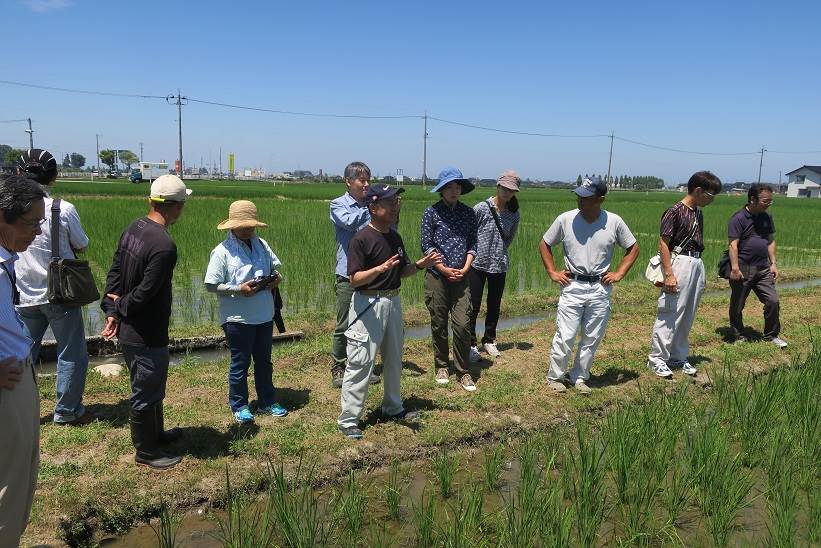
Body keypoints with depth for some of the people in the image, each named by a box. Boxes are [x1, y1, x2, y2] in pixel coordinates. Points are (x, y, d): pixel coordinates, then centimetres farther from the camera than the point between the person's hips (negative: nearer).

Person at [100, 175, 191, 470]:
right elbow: (144, 293, -25)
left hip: (128, 329, 9)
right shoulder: (164, 246, -27)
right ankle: (146, 452, 27)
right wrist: (120, 306, -6)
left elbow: (115, 271, 6)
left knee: (153, 386, 26)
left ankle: (156, 433, 45)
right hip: (146, 335, -9)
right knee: (146, 392, 9)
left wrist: (112, 311, 4)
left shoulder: (133, 229, 2)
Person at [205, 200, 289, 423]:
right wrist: (239, 289, -22)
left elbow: (275, 266, 17)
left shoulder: (261, 245, 3)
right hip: (238, 319, -5)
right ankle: (239, 406, 26)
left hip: (264, 315, 6)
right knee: (240, 363, 9)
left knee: (264, 361, 18)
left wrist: (276, 278, -5)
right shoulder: (222, 251, -12)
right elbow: (211, 285, -12)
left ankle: (266, 402, 33)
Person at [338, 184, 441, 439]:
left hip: (393, 301, 8)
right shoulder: (361, 239, -16)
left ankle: (393, 408, 37)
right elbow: (354, 279, -20)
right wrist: (380, 269, -34)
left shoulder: (395, 237, 8)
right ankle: (348, 420, 7)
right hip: (367, 304, -8)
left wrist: (420, 264, -2)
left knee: (394, 359, 20)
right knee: (360, 363, -5)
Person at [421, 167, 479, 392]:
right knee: (439, 324, 7)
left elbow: (472, 243, 8)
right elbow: (426, 245, -2)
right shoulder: (431, 212, -1)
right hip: (436, 275, -1)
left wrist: (465, 268, -6)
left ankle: (463, 371, 7)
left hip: (461, 277, 1)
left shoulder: (468, 213, 7)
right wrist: (444, 269, -9)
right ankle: (441, 366, 24)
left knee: (462, 324, -5)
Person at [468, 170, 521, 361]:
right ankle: (471, 344, 13)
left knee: (494, 307, 14)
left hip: (499, 266, 4)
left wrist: (500, 251, 9)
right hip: (478, 264, -4)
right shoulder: (481, 208, -9)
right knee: (474, 306, 0)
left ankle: (489, 341, 31)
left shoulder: (513, 213, 3)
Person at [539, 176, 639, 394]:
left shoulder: (614, 222, -4)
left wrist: (619, 274, 2)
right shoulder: (565, 219, -6)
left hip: (601, 288, 2)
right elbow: (544, 244, 8)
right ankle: (555, 376, 15)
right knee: (564, 337, -3)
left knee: (592, 339, 9)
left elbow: (633, 248, 10)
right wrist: (552, 272, 1)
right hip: (572, 286, -1)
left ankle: (579, 378, 25)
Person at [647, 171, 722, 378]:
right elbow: (663, 243, -13)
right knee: (670, 314, -4)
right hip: (679, 263, -8)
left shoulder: (698, 213, 13)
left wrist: (700, 274, 16)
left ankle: (678, 357, 24)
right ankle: (657, 358, 5)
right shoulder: (675, 211, -11)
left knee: (687, 316, 13)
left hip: (697, 264, 8)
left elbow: (697, 242, 17)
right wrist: (669, 275, -18)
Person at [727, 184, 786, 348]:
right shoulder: (738, 218, -11)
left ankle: (772, 335, 16)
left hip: (763, 269, 6)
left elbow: (771, 241, 17)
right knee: (737, 305, 6)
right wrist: (735, 268, -23)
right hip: (743, 270, -6)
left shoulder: (767, 217, 10)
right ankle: (739, 336, 22)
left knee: (772, 301, 1)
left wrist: (773, 264, 10)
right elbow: (733, 245, -17)